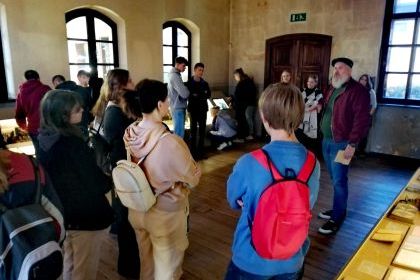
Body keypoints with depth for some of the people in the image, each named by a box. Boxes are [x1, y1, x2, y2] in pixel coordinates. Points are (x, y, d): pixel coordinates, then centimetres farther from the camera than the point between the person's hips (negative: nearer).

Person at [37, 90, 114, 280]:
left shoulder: (45, 139, -4)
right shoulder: (72, 143, -28)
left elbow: (48, 177, 8)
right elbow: (95, 183, -22)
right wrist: (108, 182, 0)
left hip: (62, 212, 8)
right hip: (86, 215, -8)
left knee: (70, 264, 28)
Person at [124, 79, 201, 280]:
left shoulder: (130, 134, -11)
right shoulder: (169, 142, -31)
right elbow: (193, 178, -17)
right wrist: (195, 170, 3)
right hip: (165, 214, -6)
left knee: (146, 261, 28)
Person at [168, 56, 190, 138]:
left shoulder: (173, 75, 13)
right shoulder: (175, 76, -19)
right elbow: (184, 94, -24)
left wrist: (186, 88, -1)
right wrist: (189, 91, -3)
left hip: (177, 107, 10)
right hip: (178, 108, -10)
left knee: (178, 131, 19)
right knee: (179, 133, -5)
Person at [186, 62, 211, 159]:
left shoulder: (204, 83, 12)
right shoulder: (189, 83, 0)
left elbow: (209, 95, 3)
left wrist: (197, 95, -13)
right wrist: (202, 95, -13)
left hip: (203, 109, 4)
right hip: (193, 109, -4)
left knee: (202, 130, 5)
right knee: (193, 130, -4)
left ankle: (201, 150, 14)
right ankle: (193, 151, 2)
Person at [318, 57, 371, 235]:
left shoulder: (357, 90, -13)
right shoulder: (333, 89, 15)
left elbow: (362, 119, -19)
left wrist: (352, 144, -22)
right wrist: (320, 105, 11)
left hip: (341, 143, -8)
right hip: (327, 141, 8)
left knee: (339, 181, -2)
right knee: (335, 179, 17)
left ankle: (337, 218, 9)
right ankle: (337, 209, 31)